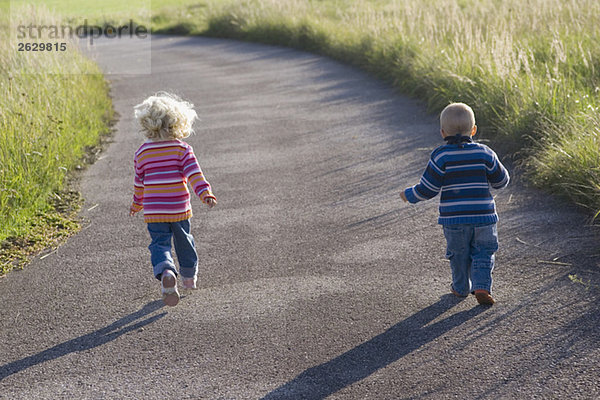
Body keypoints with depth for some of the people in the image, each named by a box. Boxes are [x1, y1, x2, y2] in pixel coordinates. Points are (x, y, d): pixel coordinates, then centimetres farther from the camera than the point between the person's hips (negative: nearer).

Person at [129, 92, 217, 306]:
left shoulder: (142, 152, 1)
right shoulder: (182, 148, -4)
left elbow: (139, 182, 11)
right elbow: (193, 173, -17)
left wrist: (137, 204, 25)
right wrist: (205, 192, -21)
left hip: (154, 210, 0)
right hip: (179, 208, 0)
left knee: (160, 244, 1)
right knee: (184, 241, 20)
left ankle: (166, 272, -28)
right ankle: (189, 276, 37)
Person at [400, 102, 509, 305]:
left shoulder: (441, 156, -9)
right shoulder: (484, 153, -3)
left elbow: (427, 189, -8)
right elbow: (501, 181, 7)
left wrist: (409, 194, 9)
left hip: (453, 218, -1)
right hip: (483, 216, 1)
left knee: (458, 254, 16)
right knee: (483, 253, 11)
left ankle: (461, 287, 30)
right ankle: (482, 287, -5)